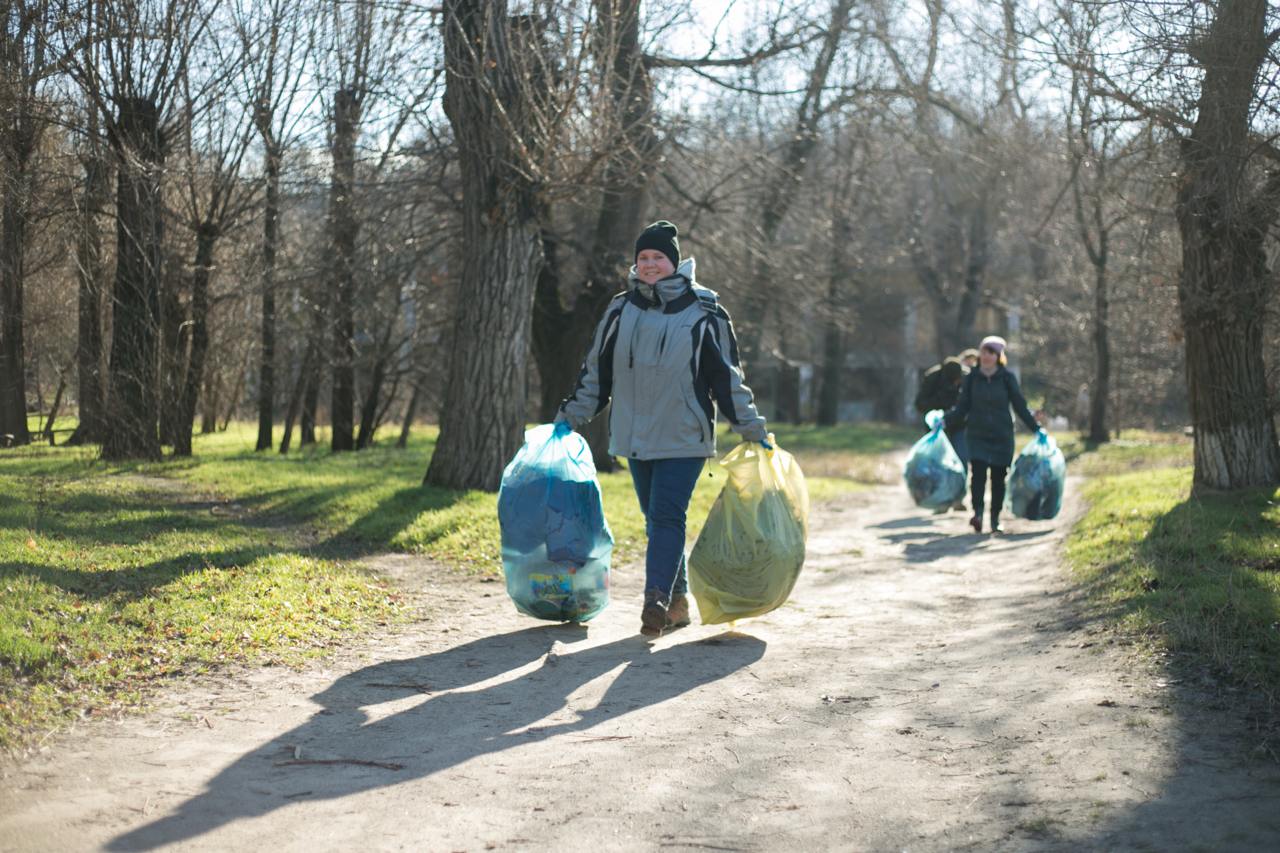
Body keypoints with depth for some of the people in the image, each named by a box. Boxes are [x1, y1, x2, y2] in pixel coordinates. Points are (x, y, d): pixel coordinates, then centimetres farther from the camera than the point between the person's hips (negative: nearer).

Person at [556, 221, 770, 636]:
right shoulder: (620, 310, 9)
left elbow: (727, 378, 3)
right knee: (656, 519, 9)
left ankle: (656, 599, -18)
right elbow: (596, 371, 17)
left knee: (667, 516, -14)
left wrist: (752, 429, 3)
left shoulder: (704, 314, -2)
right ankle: (677, 600, 17)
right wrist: (570, 416, 14)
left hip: (684, 437, -5)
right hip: (636, 435, 5)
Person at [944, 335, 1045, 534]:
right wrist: (944, 420, -7)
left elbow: (1020, 406, 5)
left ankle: (995, 519, 13)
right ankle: (977, 512, -24)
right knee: (978, 472, -17)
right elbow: (962, 408, 6)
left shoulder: (1007, 378, 1)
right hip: (977, 434, 0)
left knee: (999, 477, 3)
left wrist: (1035, 426, -4)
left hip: (1002, 436, 0)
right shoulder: (972, 378, 4)